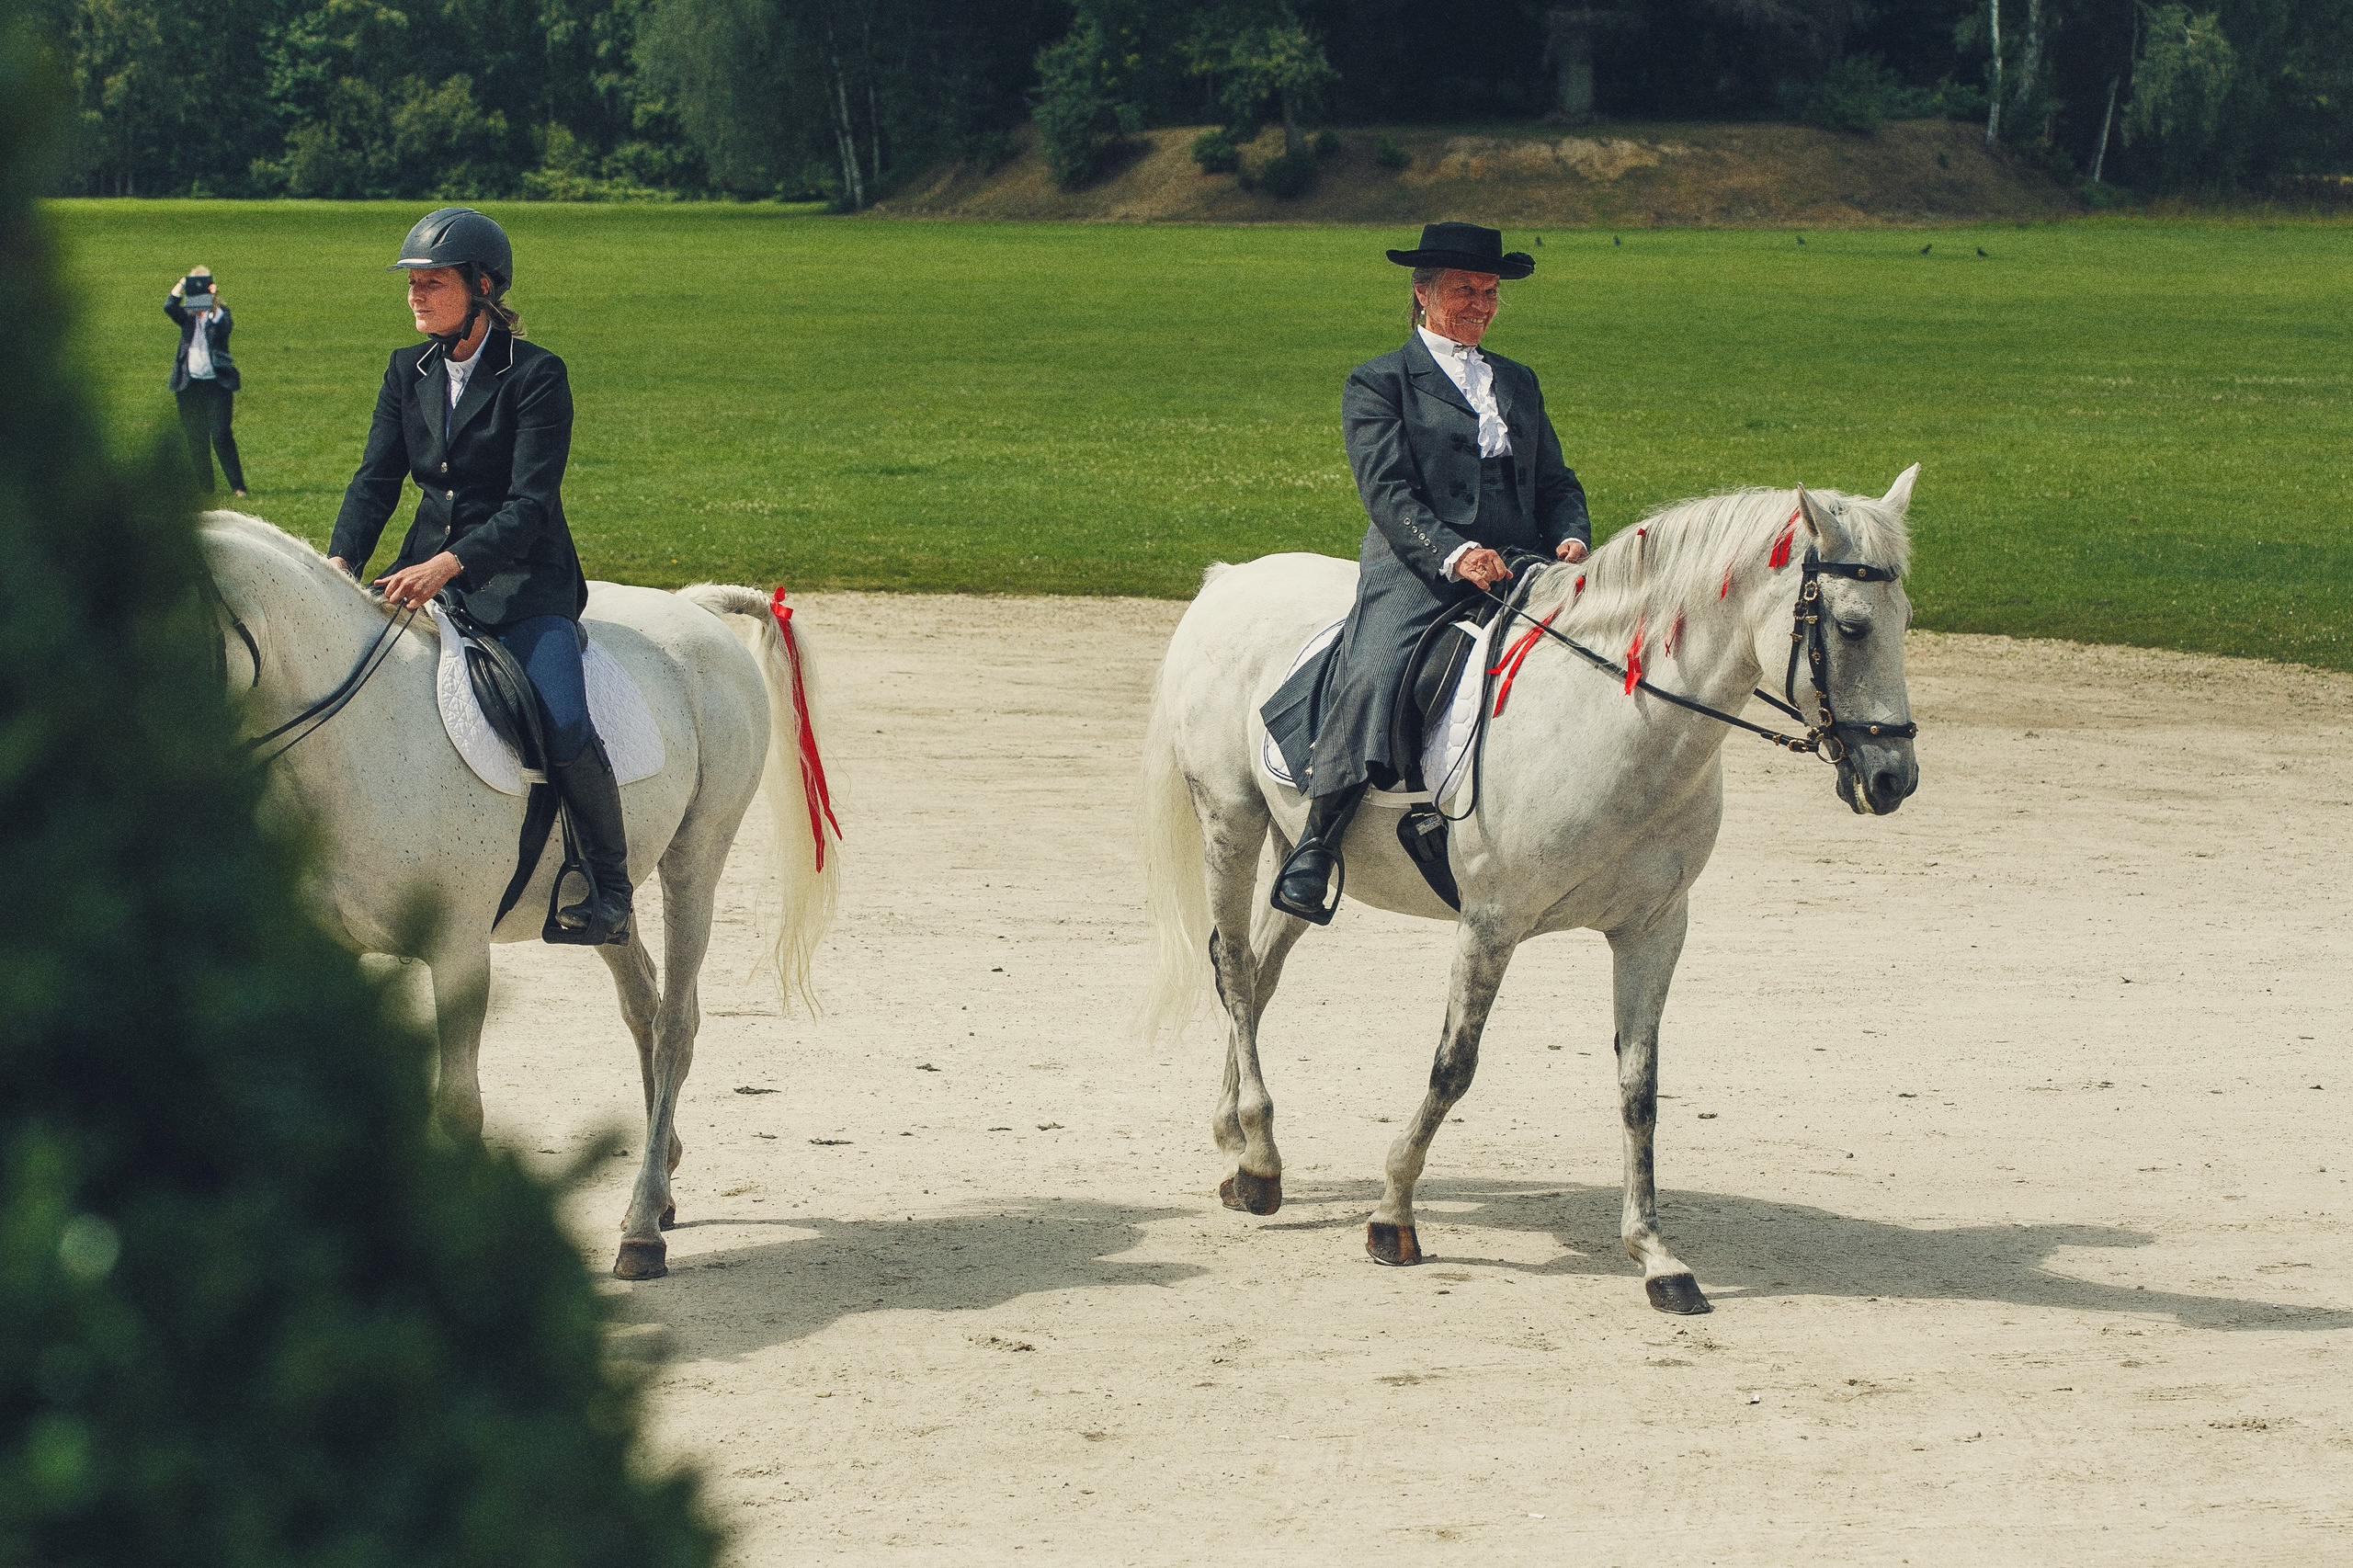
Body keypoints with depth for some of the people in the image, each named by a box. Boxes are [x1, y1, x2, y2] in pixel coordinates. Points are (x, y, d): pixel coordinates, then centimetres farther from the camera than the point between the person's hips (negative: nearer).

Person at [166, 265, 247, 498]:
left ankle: (237, 486, -5)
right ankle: (203, 487, 11)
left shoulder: (219, 314, 4)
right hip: (190, 384, 3)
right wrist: (182, 285, -18)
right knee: (196, 439, 4)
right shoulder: (186, 316, 10)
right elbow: (169, 307, -10)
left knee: (221, 435, -9)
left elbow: (225, 325, -19)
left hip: (217, 382, -3)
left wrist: (213, 304, -27)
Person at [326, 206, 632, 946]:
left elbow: (529, 504, -17)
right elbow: (376, 478, 4)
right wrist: (341, 563, -15)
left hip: (523, 575, -6)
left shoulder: (536, 376, -9)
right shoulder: (408, 370, 9)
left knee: (564, 725, -26)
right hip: (429, 567, 6)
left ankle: (609, 891, -9)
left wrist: (447, 566, -32)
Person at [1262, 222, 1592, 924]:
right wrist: (1455, 553, -22)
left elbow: (1556, 483, 24)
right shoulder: (1379, 383, 7)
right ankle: (1315, 849, -30)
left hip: (1519, 570, 5)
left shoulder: (1519, 383, 25)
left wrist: (1571, 538, 0)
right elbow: (1388, 491, -5)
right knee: (1371, 677, -32)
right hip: (1417, 573, -5)